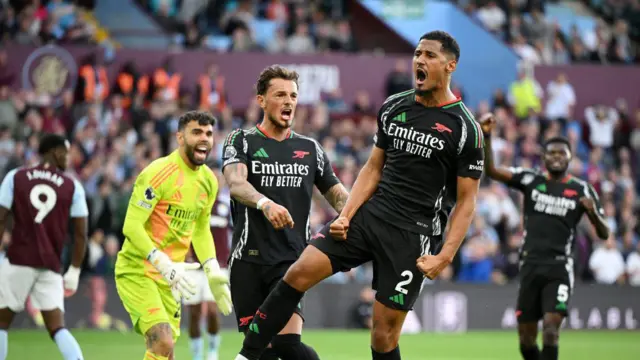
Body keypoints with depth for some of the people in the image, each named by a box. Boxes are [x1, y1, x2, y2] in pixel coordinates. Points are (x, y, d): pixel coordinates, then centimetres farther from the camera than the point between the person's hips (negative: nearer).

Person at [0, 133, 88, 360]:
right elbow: (81, 234, 3)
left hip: (18, 261, -1)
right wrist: (74, 271, 11)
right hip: (51, 266, 1)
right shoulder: (72, 186, 6)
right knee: (57, 328, 4)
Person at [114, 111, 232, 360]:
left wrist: (212, 271, 9)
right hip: (136, 272, -8)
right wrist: (166, 265, -31)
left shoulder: (209, 180, 6)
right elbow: (131, 226, -23)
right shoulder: (159, 173, -18)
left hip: (169, 275, 8)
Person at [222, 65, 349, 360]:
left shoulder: (310, 148, 13)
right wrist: (265, 204, -38)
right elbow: (235, 183, -16)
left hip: (291, 260, 1)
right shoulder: (241, 141, 3)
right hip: (248, 259, -1)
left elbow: (338, 195, 17)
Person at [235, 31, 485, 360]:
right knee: (299, 273, -12)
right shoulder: (393, 107, 9)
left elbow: (466, 200, -3)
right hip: (370, 214, 5)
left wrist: (445, 256, -13)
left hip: (412, 234, -4)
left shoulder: (464, 128, -6)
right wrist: (346, 216, 2)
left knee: (384, 333, -4)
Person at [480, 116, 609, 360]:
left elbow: (604, 234, 6)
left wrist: (593, 212, -15)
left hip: (560, 269, -2)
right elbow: (491, 171, -4)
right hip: (530, 266, 2)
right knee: (526, 338, 5)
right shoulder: (531, 180, 7)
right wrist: (486, 137, -18)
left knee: (551, 329, -16)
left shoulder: (582, 190, 5)